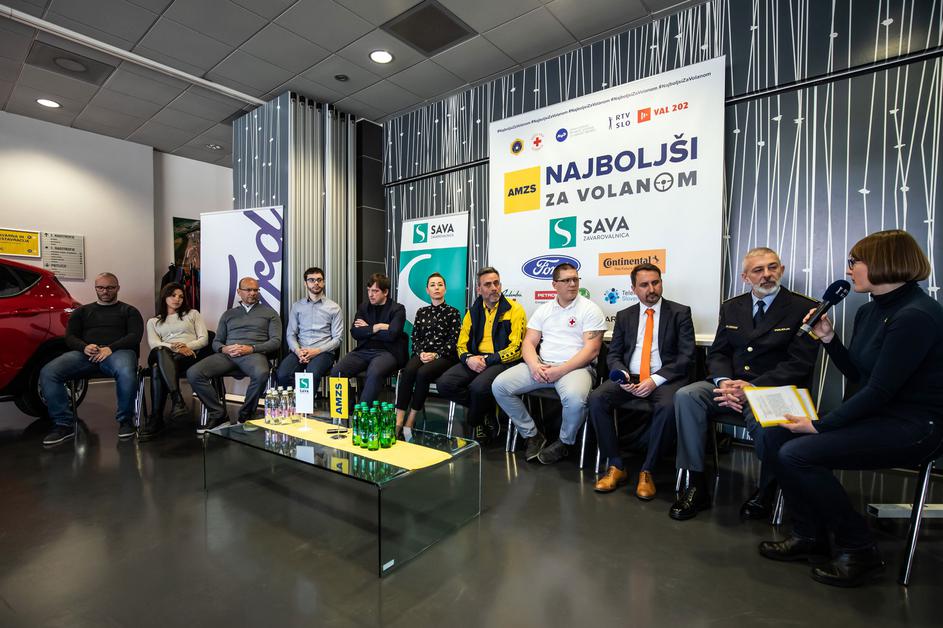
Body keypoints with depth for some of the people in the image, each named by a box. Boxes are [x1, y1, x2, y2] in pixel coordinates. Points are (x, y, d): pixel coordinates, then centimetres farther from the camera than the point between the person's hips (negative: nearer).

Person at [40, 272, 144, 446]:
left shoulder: (129, 310, 19)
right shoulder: (82, 311, 27)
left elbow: (135, 335, 4)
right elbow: (70, 337, 16)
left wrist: (111, 348, -14)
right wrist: (84, 347, -9)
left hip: (119, 351, -4)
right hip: (85, 352, 4)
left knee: (127, 373, -39)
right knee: (48, 373, -25)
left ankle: (125, 419, -17)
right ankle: (64, 424, -11)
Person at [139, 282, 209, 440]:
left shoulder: (192, 314, 25)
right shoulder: (153, 321, 28)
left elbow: (204, 339, 12)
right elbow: (154, 344, 7)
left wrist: (187, 346, -8)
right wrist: (172, 347, -14)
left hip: (188, 355, -1)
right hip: (163, 355, 1)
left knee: (158, 368, -35)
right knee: (160, 352, -39)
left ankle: (156, 418, -41)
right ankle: (178, 400, -52)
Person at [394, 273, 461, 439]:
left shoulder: (452, 312, 8)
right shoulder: (422, 312, 19)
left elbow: (453, 340, -1)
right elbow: (415, 338, 14)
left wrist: (436, 355, -13)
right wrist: (421, 353, -7)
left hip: (444, 357, -3)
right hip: (422, 354, 3)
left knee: (423, 373, -34)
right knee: (408, 370, -31)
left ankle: (411, 421, -24)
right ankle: (398, 420, -33)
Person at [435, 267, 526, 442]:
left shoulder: (514, 309, -3)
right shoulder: (473, 312, 13)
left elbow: (516, 349, -10)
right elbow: (461, 345, 13)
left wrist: (487, 360, -16)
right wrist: (469, 359, -10)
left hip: (503, 362, -5)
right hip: (475, 361, 5)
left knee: (479, 387, -35)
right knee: (444, 383, -19)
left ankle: (475, 422, 0)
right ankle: (487, 410, 1)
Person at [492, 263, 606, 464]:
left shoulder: (590, 309, 1)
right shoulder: (543, 310, 14)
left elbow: (591, 350, -8)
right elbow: (528, 343, 10)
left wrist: (560, 371, -17)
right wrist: (534, 366, -12)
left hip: (574, 367, -4)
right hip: (541, 366, 4)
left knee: (574, 399, -38)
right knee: (499, 385, -14)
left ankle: (563, 443, -4)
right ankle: (532, 435, 3)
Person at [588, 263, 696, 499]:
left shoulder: (680, 313, 4)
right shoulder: (624, 316, 14)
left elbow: (686, 356, -4)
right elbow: (613, 354, 11)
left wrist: (656, 380, -17)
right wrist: (622, 374, -12)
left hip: (665, 379, -2)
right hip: (629, 378, 3)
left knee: (668, 406, -35)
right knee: (596, 399, -24)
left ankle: (647, 471, -16)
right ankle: (615, 466, -10)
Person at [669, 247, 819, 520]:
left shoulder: (804, 309, 0)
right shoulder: (731, 307, 14)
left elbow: (799, 364, -9)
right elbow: (717, 353, 11)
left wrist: (752, 388, -21)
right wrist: (724, 382, -12)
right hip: (730, 384, 4)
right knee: (685, 396, -24)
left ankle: (766, 493, -4)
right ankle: (696, 485, -15)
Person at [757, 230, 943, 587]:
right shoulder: (870, 311, 9)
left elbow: (880, 390, -23)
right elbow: (856, 375, 14)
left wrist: (820, 425, -21)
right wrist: (828, 339, 1)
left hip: (912, 428, -9)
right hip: (873, 415, 9)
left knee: (797, 454, -22)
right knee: (777, 434, -5)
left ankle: (859, 552, 1)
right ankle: (809, 536, 7)